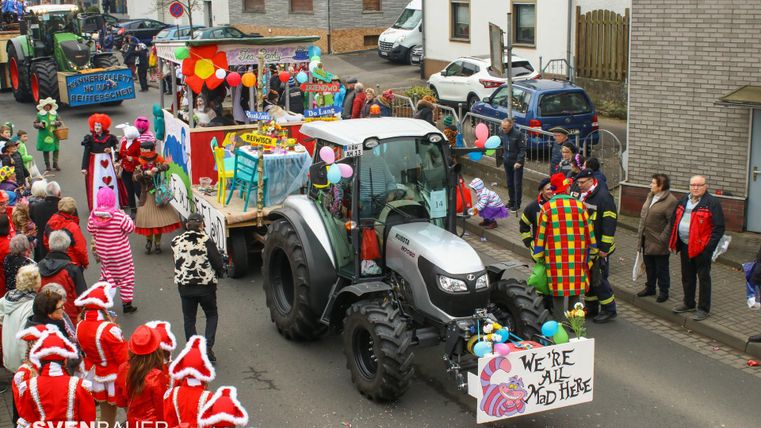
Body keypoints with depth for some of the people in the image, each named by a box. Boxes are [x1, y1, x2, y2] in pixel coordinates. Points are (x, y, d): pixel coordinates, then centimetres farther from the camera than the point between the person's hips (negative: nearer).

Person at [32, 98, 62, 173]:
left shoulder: (55, 113, 5)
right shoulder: (40, 114, -1)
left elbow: (60, 122, 8)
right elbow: (35, 124, 4)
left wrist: (55, 123, -13)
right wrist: (39, 125, -17)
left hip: (54, 135, 2)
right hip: (44, 135, -2)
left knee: (56, 149, 3)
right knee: (46, 150, 3)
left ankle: (55, 164, 19)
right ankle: (47, 166, 12)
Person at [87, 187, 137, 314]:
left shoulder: (94, 215, -12)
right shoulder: (118, 215, -24)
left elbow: (90, 230, 0)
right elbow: (130, 228, -15)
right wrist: (127, 217, 0)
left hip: (102, 252, 4)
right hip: (120, 254, -4)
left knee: (106, 275, 24)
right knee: (126, 276, 11)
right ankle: (127, 304, 16)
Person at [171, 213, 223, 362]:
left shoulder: (176, 242, -5)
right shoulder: (206, 241, -14)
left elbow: (177, 262, 6)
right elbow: (219, 264, -11)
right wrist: (216, 273, 9)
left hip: (184, 286, 2)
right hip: (206, 285, -2)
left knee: (189, 319, 14)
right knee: (212, 315, 16)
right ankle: (208, 346, 0)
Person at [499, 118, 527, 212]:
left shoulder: (518, 134, -19)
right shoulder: (501, 132, -2)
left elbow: (522, 149, -15)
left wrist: (519, 161, -20)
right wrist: (501, 156, 4)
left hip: (517, 162, -6)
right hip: (507, 161, 6)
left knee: (517, 183, 0)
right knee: (509, 183, 14)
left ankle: (517, 204, 8)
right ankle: (511, 201, 27)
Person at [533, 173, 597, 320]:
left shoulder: (547, 207, -5)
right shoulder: (579, 205, -2)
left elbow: (540, 234, -1)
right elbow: (589, 231, 4)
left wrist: (538, 257, 8)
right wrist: (592, 252, 17)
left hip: (555, 257, -1)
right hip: (576, 257, 1)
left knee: (558, 291, 5)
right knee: (575, 286, 11)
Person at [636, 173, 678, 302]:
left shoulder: (670, 201, -18)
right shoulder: (650, 196, 10)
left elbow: (671, 223, -19)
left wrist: (662, 239, -20)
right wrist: (640, 233, 15)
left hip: (658, 242, -8)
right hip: (646, 240, 8)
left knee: (661, 268, 6)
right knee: (649, 266, 19)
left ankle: (664, 291, 18)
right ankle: (650, 288, 33)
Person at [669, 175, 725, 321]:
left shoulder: (712, 203, -12)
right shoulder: (683, 201, 10)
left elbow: (719, 228, -13)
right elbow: (675, 221, 18)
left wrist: (709, 246, -19)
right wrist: (673, 242, 11)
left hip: (702, 248, -7)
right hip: (685, 246, 7)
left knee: (703, 278, 2)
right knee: (687, 277, 18)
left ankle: (704, 309, 10)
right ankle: (688, 304, 33)